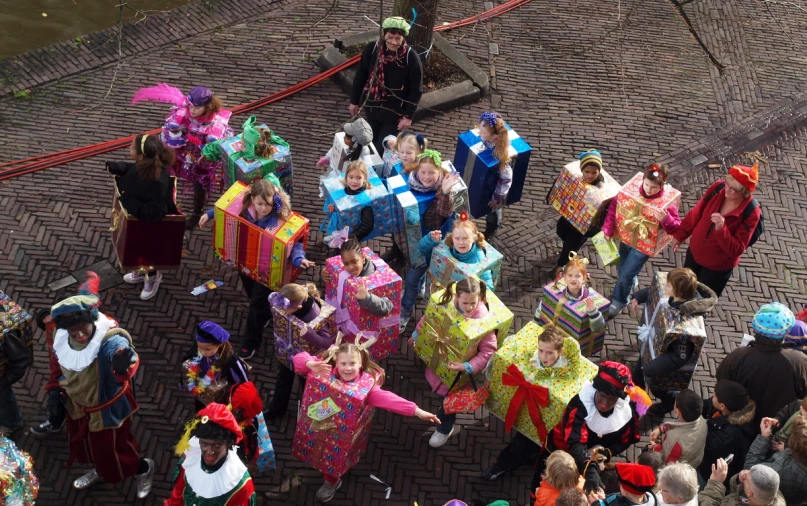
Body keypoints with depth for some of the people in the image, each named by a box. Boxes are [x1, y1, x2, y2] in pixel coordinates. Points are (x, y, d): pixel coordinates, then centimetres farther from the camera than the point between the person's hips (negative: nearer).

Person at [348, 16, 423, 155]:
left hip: (395, 112, -3)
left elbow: (416, 90, -12)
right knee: (373, 144, 20)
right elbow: (360, 76, 0)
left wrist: (409, 116, -12)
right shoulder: (372, 49, -13)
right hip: (372, 107, 3)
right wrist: (354, 101, 7)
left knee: (384, 148, 0)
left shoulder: (411, 57, -20)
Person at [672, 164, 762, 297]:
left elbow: (737, 249, -30)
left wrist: (721, 229, -45)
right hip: (695, 252, 5)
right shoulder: (718, 188, -19)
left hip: (718, 267, -4)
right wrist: (680, 234, 7)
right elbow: (696, 213, -3)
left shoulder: (751, 213, -32)